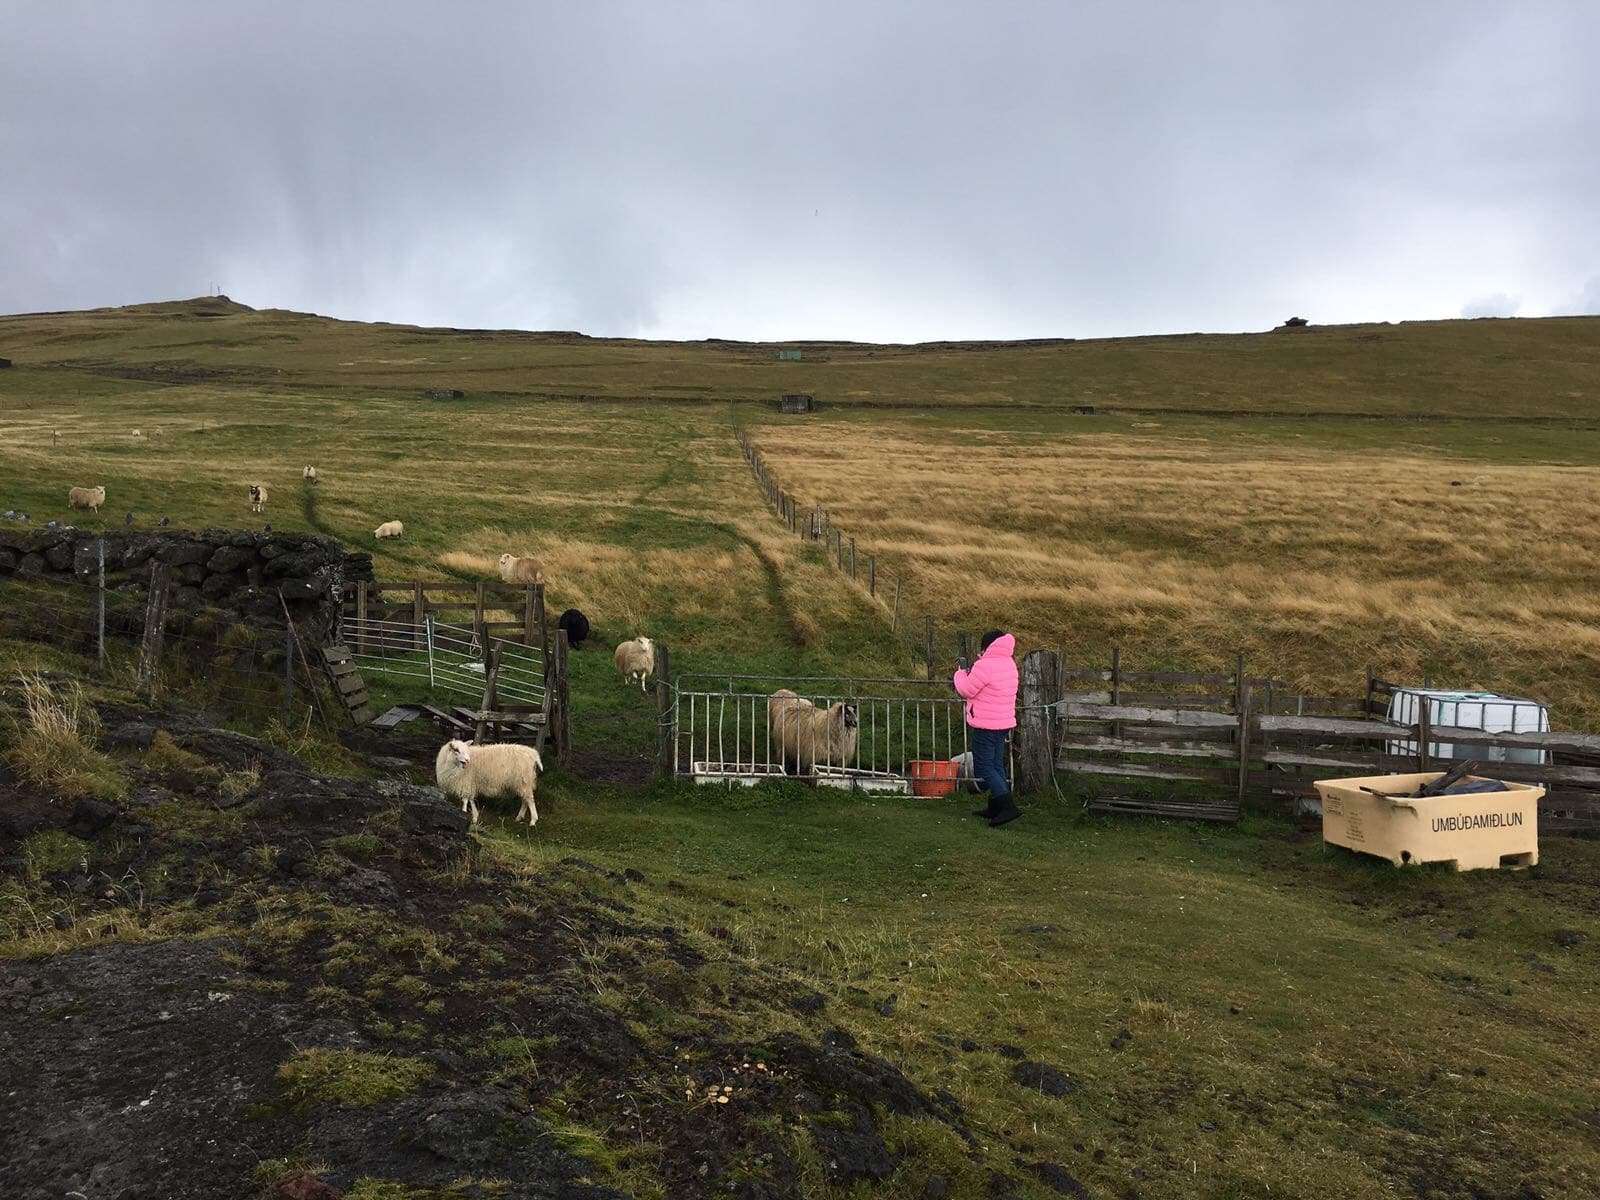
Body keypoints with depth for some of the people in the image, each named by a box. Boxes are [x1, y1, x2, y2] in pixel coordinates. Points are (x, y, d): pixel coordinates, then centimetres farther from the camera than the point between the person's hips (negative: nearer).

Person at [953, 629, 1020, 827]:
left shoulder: (984, 666, -19)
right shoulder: (1009, 664, 9)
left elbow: (967, 690, -12)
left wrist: (961, 672, 4)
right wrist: (970, 673, 9)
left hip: (986, 725, -9)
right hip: (1005, 723, 9)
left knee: (984, 767, -5)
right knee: (996, 764, 17)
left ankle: (1008, 806, -14)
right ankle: (995, 807, 23)